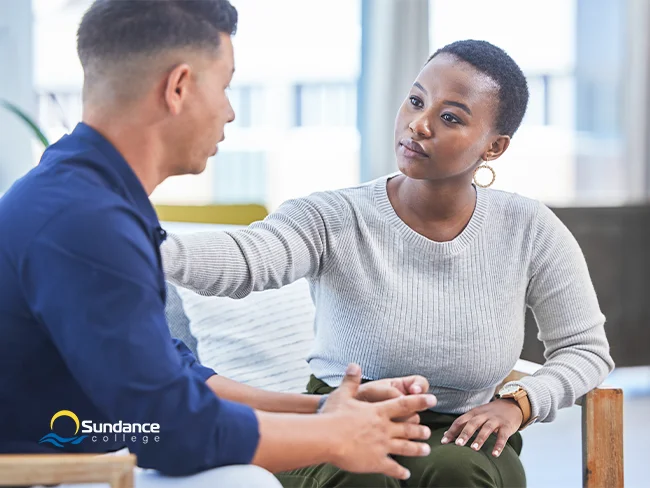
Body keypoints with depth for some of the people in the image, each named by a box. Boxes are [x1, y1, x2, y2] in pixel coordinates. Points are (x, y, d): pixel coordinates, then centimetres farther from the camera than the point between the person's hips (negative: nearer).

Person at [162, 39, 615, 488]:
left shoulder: (529, 230, -5)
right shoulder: (336, 220, -13)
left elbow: (586, 347, 7)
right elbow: (244, 258, -35)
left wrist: (518, 403, -12)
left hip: (460, 440, 2)